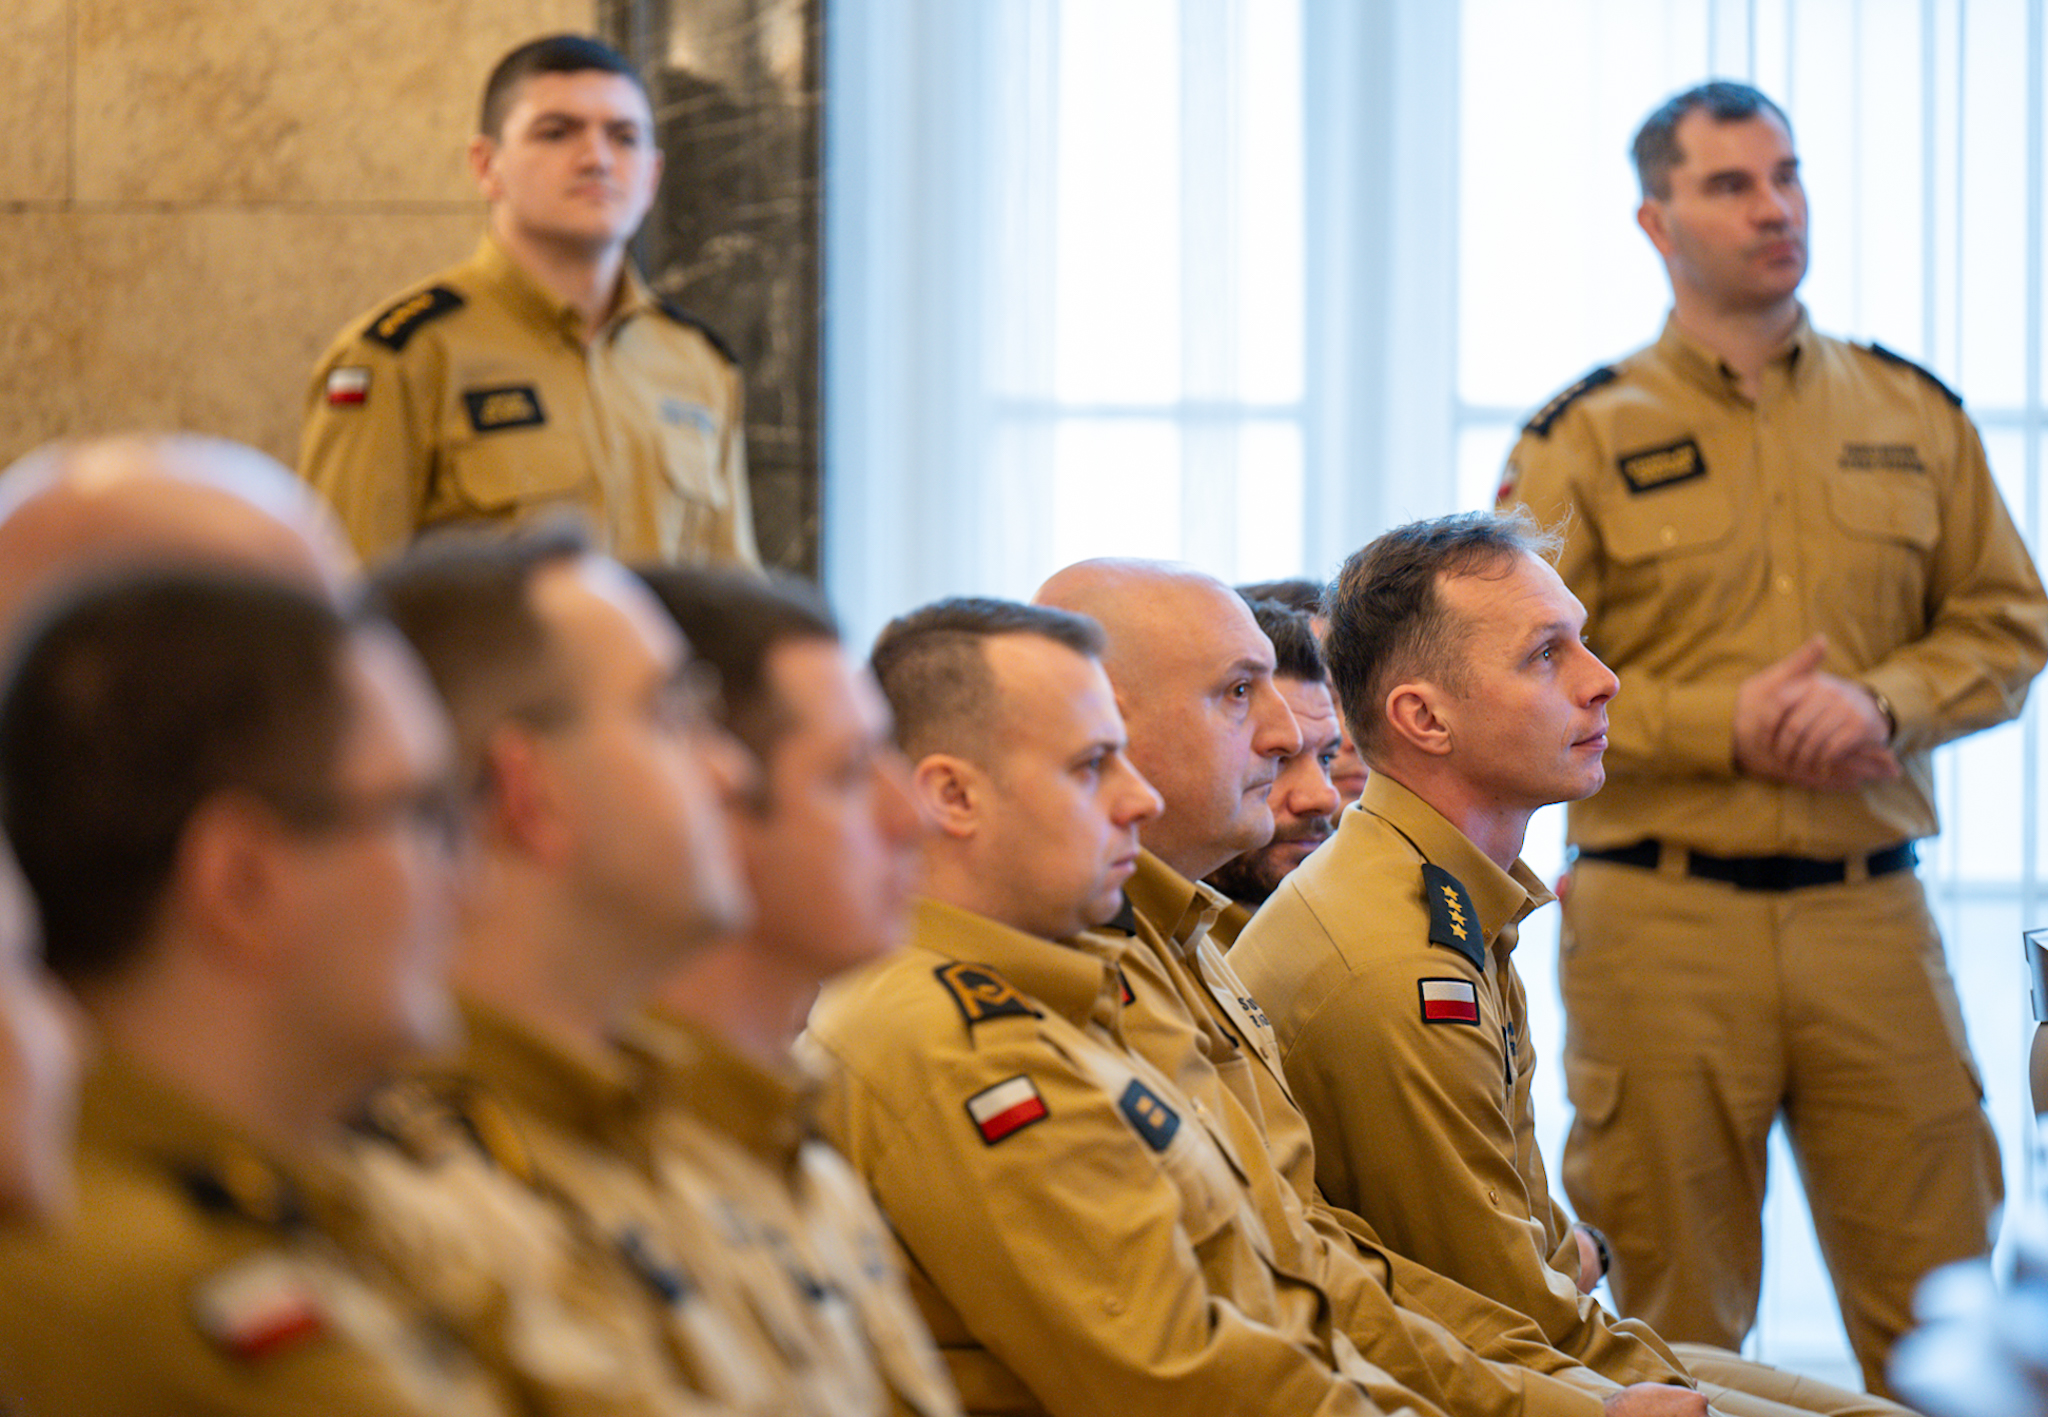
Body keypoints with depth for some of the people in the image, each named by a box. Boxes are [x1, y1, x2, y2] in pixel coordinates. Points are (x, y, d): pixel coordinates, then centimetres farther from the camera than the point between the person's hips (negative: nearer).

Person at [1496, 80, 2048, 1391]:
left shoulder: (1914, 414, 12)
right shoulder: (1583, 441, 3)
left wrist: (1884, 703, -8)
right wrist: (1721, 724, -13)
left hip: (1870, 905, 2)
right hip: (1662, 915, -2)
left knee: (1939, 1302, 2)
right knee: (1675, 1324, 5)